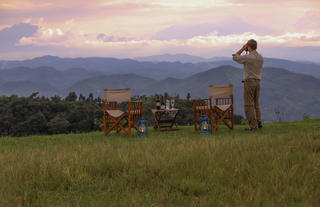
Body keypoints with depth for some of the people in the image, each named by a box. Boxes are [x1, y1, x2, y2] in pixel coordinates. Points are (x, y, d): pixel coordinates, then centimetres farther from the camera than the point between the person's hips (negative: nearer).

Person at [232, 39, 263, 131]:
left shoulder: (247, 57, -15)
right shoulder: (260, 57, 6)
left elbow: (235, 57, 0)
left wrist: (242, 49, 5)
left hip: (249, 82, -7)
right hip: (257, 82, 7)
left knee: (249, 105, -4)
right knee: (256, 104, 18)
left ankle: (253, 126, -8)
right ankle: (258, 122, 12)